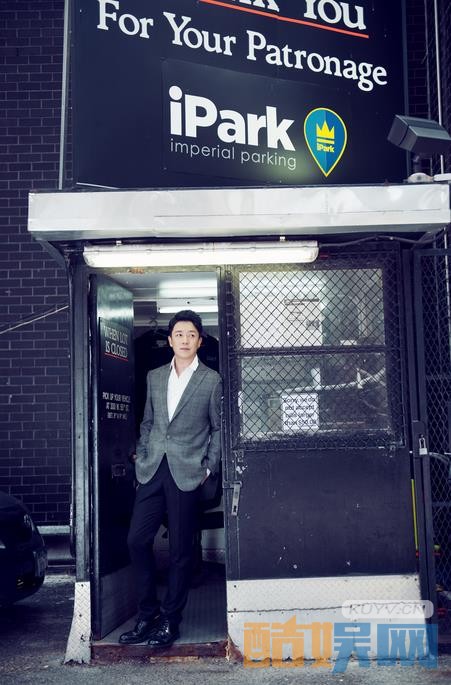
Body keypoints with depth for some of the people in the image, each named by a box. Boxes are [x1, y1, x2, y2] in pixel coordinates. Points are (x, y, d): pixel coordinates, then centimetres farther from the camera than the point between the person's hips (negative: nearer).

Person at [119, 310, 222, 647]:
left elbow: (219, 428, 4)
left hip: (186, 473, -4)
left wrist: (209, 467, -2)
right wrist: (141, 455, 9)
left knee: (180, 549, 2)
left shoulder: (211, 380, 1)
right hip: (152, 470, 4)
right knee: (137, 540, 1)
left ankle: (170, 620, 14)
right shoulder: (154, 377, 13)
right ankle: (147, 615, 16)